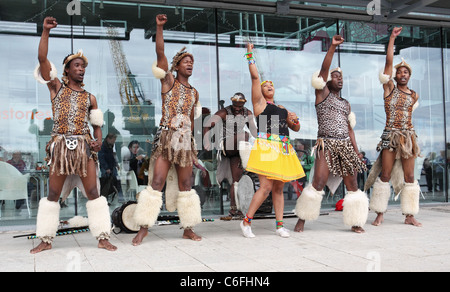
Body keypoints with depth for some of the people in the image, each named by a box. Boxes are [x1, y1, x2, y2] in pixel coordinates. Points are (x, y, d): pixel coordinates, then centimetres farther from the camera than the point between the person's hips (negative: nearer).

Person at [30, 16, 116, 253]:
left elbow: (97, 125, 14)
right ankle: (46, 239, 13)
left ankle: (103, 238, 1)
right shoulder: (56, 87, 8)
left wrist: (98, 141, -6)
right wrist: (46, 31, -9)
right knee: (52, 194, 3)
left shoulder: (90, 97, 13)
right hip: (60, 145, -1)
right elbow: (42, 58, -3)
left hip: (84, 146, 1)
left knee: (93, 192, -3)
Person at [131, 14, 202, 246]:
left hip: (186, 140, 5)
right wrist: (160, 27, -16)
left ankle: (188, 229, 14)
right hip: (166, 137, -4)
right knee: (157, 182, -8)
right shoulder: (169, 81, 3)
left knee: (186, 185, 7)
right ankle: (143, 228, -1)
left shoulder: (194, 92, 16)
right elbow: (160, 53, -9)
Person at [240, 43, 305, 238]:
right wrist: (250, 55, 3)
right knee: (266, 187, -14)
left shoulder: (282, 109, 25)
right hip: (266, 147, -6)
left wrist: (294, 121, 4)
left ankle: (279, 225, 10)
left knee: (278, 188, 6)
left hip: (283, 149, 6)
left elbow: (296, 129, 26)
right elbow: (255, 77, 1)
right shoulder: (259, 102, 9)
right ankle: (246, 221, -2)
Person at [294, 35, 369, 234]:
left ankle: (355, 223, 11)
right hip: (326, 144, -5)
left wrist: (356, 151, 10)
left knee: (352, 185, 2)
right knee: (318, 183, -13)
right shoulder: (322, 94, 7)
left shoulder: (346, 104, 21)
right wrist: (332, 47, -13)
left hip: (345, 146, 5)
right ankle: (302, 220, -2)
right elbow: (324, 69, -5)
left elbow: (349, 128, 18)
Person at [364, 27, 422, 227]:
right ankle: (379, 214, 5)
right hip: (390, 136, -3)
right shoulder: (389, 88, 3)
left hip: (409, 137, 3)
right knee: (385, 175, -3)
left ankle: (409, 216, 10)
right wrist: (392, 38, -2)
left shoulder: (414, 95, 12)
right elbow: (389, 61, -3)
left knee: (409, 176, 3)